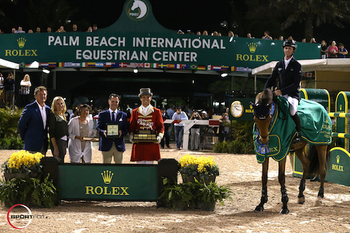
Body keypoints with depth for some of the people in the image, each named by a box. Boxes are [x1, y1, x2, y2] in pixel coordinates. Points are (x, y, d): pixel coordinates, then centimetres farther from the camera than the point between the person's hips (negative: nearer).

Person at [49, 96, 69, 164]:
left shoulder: (63, 116, 17)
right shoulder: (53, 115, -6)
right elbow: (51, 133, -11)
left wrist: (65, 148, 18)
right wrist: (55, 148, -17)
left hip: (64, 143, 8)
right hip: (57, 143, -8)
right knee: (59, 163, -13)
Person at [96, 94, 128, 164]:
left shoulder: (123, 115, 12)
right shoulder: (102, 114, 8)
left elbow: (126, 129, 7)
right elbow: (98, 128, 1)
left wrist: (122, 132, -16)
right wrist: (103, 132, -21)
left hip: (119, 145, 1)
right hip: (106, 145, -1)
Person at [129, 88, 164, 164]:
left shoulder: (156, 112, 8)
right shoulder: (135, 112, 11)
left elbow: (161, 126, 6)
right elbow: (132, 126, 11)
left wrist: (159, 136, -11)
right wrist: (131, 136, -7)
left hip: (151, 143, -1)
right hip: (139, 143, 1)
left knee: (149, 165, -2)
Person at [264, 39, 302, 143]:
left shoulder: (297, 65, -2)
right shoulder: (279, 64, 14)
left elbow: (296, 84, -12)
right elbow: (271, 79, 15)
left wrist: (282, 91, -22)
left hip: (293, 95, -6)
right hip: (280, 94, 6)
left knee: (292, 110, -34)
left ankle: (298, 134, -15)